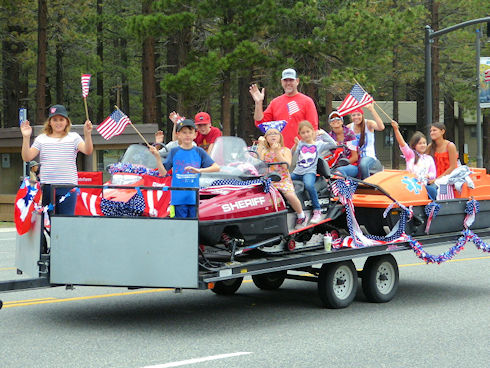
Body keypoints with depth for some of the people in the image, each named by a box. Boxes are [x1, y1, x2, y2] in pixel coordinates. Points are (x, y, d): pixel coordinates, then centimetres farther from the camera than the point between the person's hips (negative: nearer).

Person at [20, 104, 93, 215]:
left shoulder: (73, 137, 7)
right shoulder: (41, 139, 11)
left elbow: (88, 151, -8)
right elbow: (27, 157, 3)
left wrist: (87, 134, -24)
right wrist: (26, 137, -9)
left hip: (68, 186, -2)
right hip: (47, 185, 2)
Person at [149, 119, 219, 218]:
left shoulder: (199, 152, 6)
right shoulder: (174, 152, 4)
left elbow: (216, 167, -1)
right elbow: (163, 173, 2)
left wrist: (199, 170, -15)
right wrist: (157, 157, -12)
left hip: (193, 198, 1)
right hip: (178, 198, -1)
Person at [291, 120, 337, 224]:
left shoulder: (319, 144, 10)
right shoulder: (300, 144, 13)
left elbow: (333, 145, -1)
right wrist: (295, 145, -16)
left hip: (310, 172, -4)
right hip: (297, 172, 4)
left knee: (309, 185, -36)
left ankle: (317, 211, -27)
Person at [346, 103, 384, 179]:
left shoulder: (368, 124, -3)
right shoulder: (349, 127, 10)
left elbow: (381, 127, -24)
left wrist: (372, 109, -27)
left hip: (369, 156, -4)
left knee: (363, 165, -39)